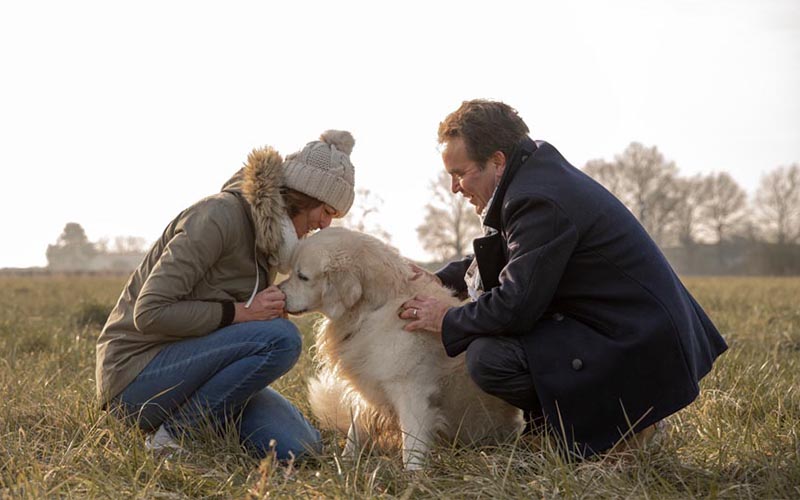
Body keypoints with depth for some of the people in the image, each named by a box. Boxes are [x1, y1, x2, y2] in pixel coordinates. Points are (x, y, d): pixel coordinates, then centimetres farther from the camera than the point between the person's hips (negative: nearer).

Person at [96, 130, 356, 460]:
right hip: (136, 371, -8)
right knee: (280, 338, -27)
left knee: (295, 445, -12)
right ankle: (173, 434, -14)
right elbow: (150, 312, -23)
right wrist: (239, 313, -21)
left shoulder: (268, 237, 9)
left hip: (186, 366, 8)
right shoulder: (219, 216, -19)